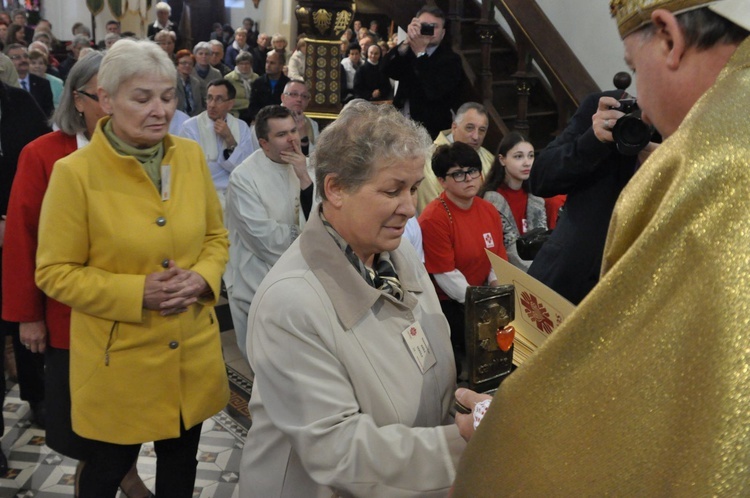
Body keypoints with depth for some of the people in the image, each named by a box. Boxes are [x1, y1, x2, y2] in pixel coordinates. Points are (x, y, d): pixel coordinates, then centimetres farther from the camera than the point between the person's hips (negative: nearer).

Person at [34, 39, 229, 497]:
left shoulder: (191, 155, -2)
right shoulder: (75, 172, -15)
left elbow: (216, 236, 8)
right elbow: (55, 272, -10)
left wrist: (203, 277, -12)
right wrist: (137, 292, -22)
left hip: (194, 354, 4)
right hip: (119, 360, -4)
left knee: (181, 459, 23)